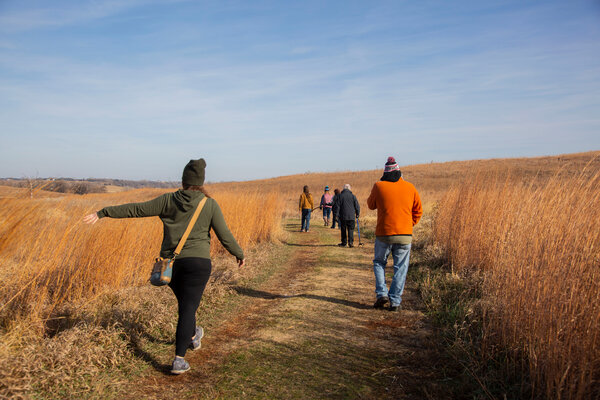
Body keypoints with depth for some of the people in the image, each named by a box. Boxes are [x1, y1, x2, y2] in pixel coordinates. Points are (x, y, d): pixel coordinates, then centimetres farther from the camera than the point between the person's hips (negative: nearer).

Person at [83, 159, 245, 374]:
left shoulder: (168, 200, 0)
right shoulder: (210, 205, -4)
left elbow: (135, 209, 2)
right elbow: (225, 236, -2)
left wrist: (103, 213, 12)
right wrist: (239, 254, 14)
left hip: (170, 262, 3)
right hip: (197, 261, -3)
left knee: (185, 302, 24)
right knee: (188, 308, 0)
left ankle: (192, 336, 47)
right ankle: (179, 360, -5)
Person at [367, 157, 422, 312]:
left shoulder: (378, 186, -3)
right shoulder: (410, 187, 4)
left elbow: (371, 205, 13)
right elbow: (418, 210, 11)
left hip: (384, 234, -1)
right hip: (405, 235, 1)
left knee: (379, 262, 18)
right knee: (400, 268, 8)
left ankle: (382, 293, 5)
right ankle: (395, 301, 8)